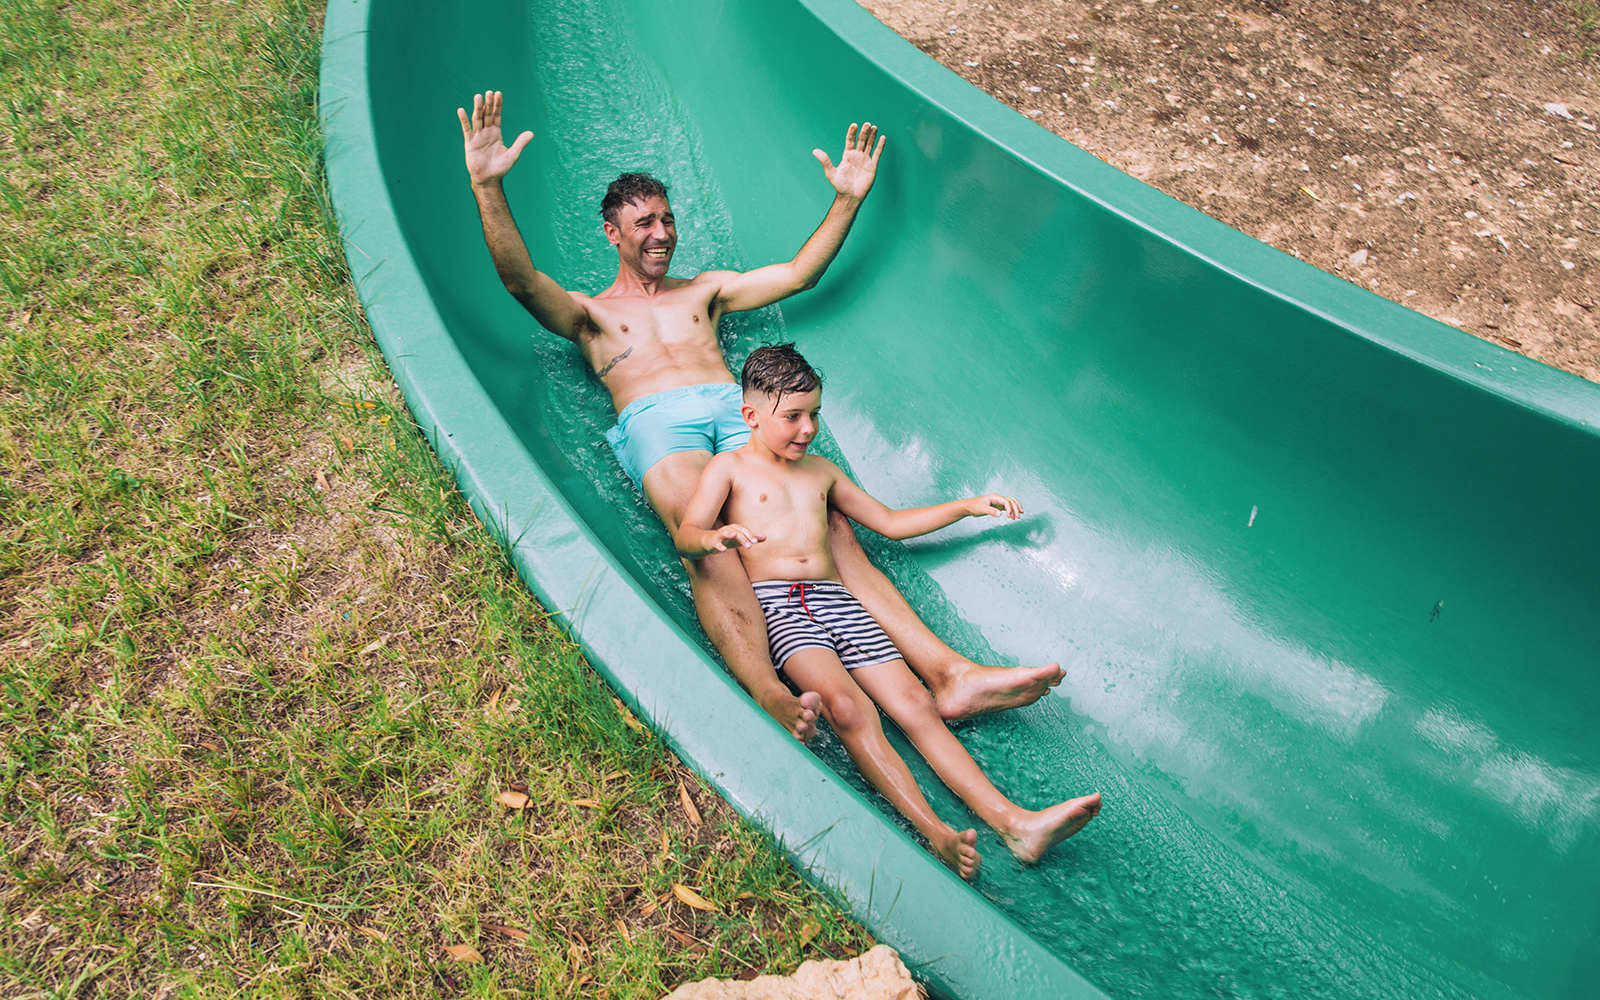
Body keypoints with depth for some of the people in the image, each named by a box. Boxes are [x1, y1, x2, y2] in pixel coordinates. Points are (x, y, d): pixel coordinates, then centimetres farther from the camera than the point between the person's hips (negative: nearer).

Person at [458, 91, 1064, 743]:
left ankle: (947, 673, -35)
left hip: (736, 410, 3)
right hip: (655, 421, -3)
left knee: (827, 524, -22)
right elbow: (520, 280, 5)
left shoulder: (702, 291, 35)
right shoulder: (589, 313, 25)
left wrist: (847, 200, 19)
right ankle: (770, 698, -57)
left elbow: (800, 274, 29)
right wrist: (487, 186, -9)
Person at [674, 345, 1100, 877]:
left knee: (915, 703, -15)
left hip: (834, 597, 5)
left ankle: (1015, 823, -26)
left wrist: (968, 506, 24)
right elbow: (685, 534, -4)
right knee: (847, 706, -31)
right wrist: (715, 538, -29)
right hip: (773, 600, -4)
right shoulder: (730, 467, 11)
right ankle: (936, 834, -41)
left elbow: (891, 523, 31)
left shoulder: (820, 470, 26)